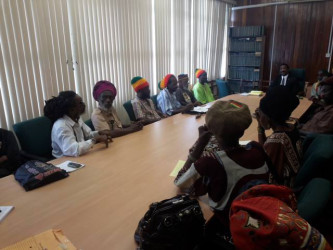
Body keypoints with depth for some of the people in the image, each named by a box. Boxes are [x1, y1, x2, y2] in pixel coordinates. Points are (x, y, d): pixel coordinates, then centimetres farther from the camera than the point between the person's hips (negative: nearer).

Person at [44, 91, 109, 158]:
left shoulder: (77, 118, 2)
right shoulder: (61, 126, -25)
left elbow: (88, 135, 15)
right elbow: (73, 150, -36)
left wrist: (99, 133, -6)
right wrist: (96, 139, -27)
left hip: (80, 158, 8)